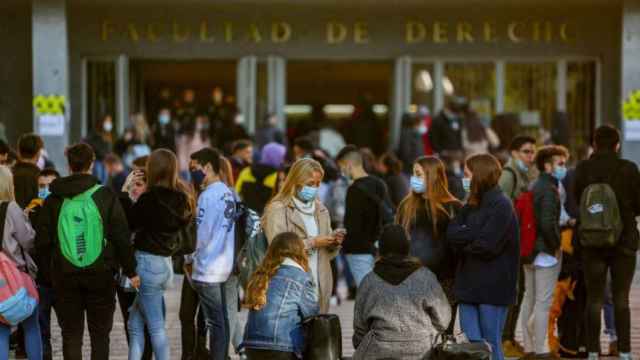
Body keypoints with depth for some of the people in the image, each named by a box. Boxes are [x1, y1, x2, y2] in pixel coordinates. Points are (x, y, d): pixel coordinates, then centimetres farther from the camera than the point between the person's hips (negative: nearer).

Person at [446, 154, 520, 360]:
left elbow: (487, 246, -18)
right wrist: (473, 235, -13)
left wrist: (462, 241, -2)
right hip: (469, 285, 7)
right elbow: (451, 233, 3)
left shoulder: (501, 206, -9)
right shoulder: (471, 206, 16)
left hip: (492, 288, -7)